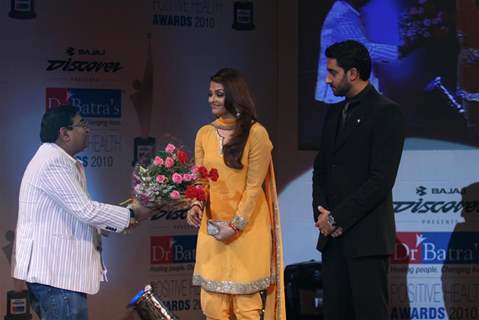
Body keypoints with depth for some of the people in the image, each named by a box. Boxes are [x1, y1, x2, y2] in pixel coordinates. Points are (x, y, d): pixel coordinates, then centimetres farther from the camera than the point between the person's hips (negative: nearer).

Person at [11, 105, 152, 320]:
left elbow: (78, 212, 21)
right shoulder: (52, 162, -16)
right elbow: (86, 211, -19)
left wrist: (120, 221, 12)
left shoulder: (59, 161, 18)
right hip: (53, 271, -11)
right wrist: (131, 214, -8)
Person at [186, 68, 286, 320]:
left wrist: (235, 224, -13)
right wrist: (195, 205, -7)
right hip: (212, 228, 4)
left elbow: (254, 186, -8)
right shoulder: (204, 134, 9)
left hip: (246, 230, -4)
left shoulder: (255, 133, -7)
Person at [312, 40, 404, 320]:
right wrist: (322, 214, 1)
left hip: (367, 237, -7)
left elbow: (382, 179, -15)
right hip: (333, 234, 7)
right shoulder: (335, 113, 17)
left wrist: (336, 217, -13)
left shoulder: (386, 112, -8)